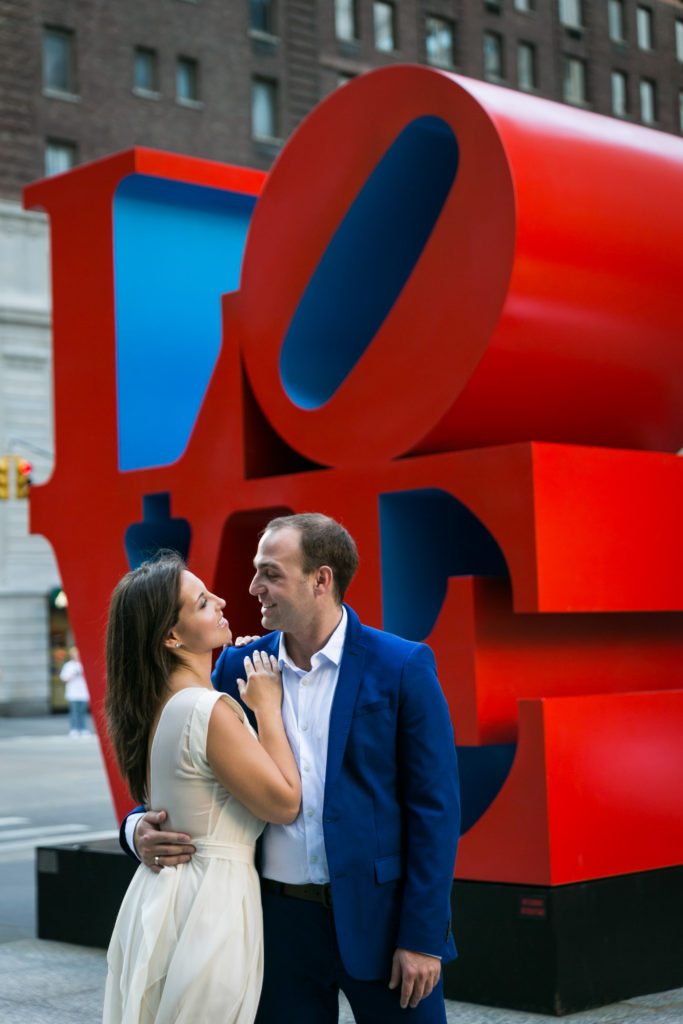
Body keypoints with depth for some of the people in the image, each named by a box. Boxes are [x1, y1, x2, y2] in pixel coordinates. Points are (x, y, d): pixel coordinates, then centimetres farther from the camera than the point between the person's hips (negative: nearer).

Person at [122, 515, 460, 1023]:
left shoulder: (403, 667, -7)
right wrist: (142, 828, -11)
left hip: (377, 918, -3)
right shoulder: (238, 667, 3)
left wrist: (422, 936, -10)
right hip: (278, 920, 3)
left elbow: (434, 808, -7)